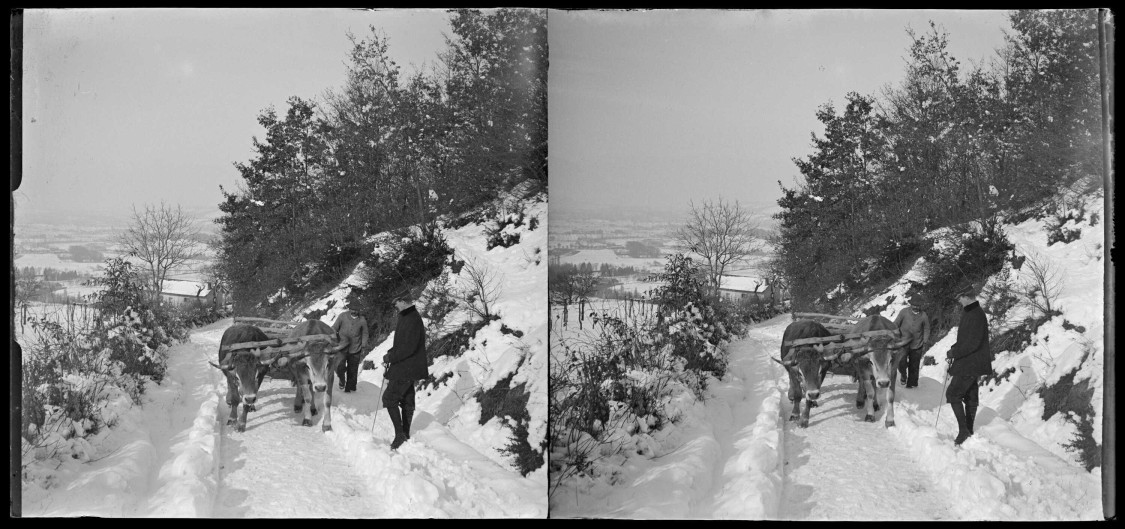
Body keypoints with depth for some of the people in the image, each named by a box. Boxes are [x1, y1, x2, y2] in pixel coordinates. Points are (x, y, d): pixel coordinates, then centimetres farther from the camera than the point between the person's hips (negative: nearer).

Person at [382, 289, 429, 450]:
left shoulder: (412, 320, -20)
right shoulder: (408, 317, 13)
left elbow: (409, 347, -26)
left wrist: (391, 357, -17)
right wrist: (391, 353, 6)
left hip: (405, 369, -11)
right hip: (407, 368, 11)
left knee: (390, 398, -9)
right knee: (407, 401, 15)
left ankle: (400, 434, -8)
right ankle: (405, 435, 23)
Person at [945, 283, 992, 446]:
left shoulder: (976, 316, -20)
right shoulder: (969, 312, 11)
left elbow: (973, 343, -25)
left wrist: (954, 353, -17)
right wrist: (954, 350, 5)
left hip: (970, 364, -10)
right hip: (971, 364, 10)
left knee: (953, 394, -10)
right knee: (970, 397, 15)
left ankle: (963, 430, -8)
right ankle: (968, 430, 24)